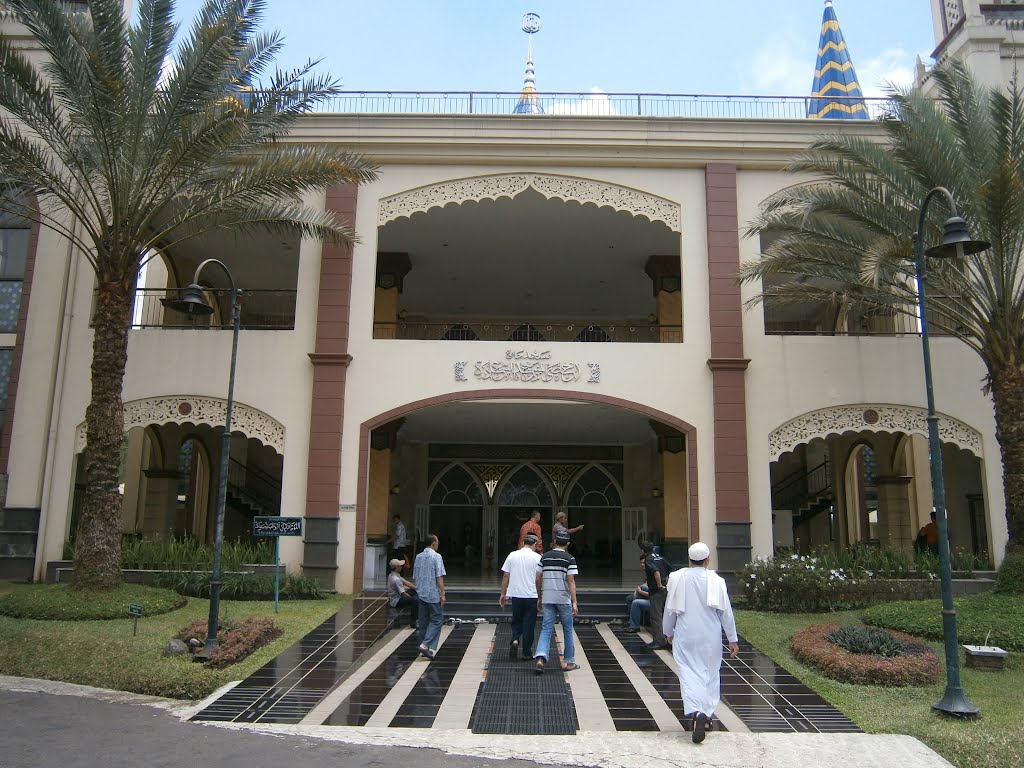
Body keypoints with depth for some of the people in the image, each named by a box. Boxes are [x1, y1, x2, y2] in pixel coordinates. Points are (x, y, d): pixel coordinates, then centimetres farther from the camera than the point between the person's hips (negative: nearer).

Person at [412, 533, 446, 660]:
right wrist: (443, 594, -11)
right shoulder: (436, 557, -10)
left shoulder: (418, 557, 10)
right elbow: (439, 577, -14)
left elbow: (415, 577, 16)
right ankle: (426, 645, -13)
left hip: (421, 593, 7)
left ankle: (424, 647, 15)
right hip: (434, 594, -7)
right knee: (436, 619, -1)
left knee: (423, 621, 12)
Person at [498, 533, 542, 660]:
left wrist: (503, 594, 10)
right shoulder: (537, 557, -5)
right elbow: (538, 579, -7)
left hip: (515, 595, 2)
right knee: (529, 624, 7)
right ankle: (526, 652, 11)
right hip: (531, 596, -2)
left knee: (516, 621, 17)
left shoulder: (512, 555, 3)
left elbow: (505, 576, 3)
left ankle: (515, 641, -7)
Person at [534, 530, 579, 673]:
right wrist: (574, 602, -12)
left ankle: (541, 657, -17)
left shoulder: (545, 557, 6)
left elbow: (538, 579, 8)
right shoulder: (569, 559, -5)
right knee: (568, 630, 11)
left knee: (546, 629, 3)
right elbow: (571, 581, -11)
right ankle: (569, 662, 18)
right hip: (564, 599, -3)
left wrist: (539, 598, 18)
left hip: (547, 599, 3)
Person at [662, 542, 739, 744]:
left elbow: (670, 609, 3)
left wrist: (668, 632, 17)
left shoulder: (677, 578, -4)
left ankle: (697, 713, -23)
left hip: (685, 635, 0)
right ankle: (707, 715, 23)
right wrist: (732, 639, 5)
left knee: (689, 673, -2)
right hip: (711, 637, 1)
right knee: (710, 673, 16)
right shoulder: (716, 580, -7)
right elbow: (726, 612, -3)